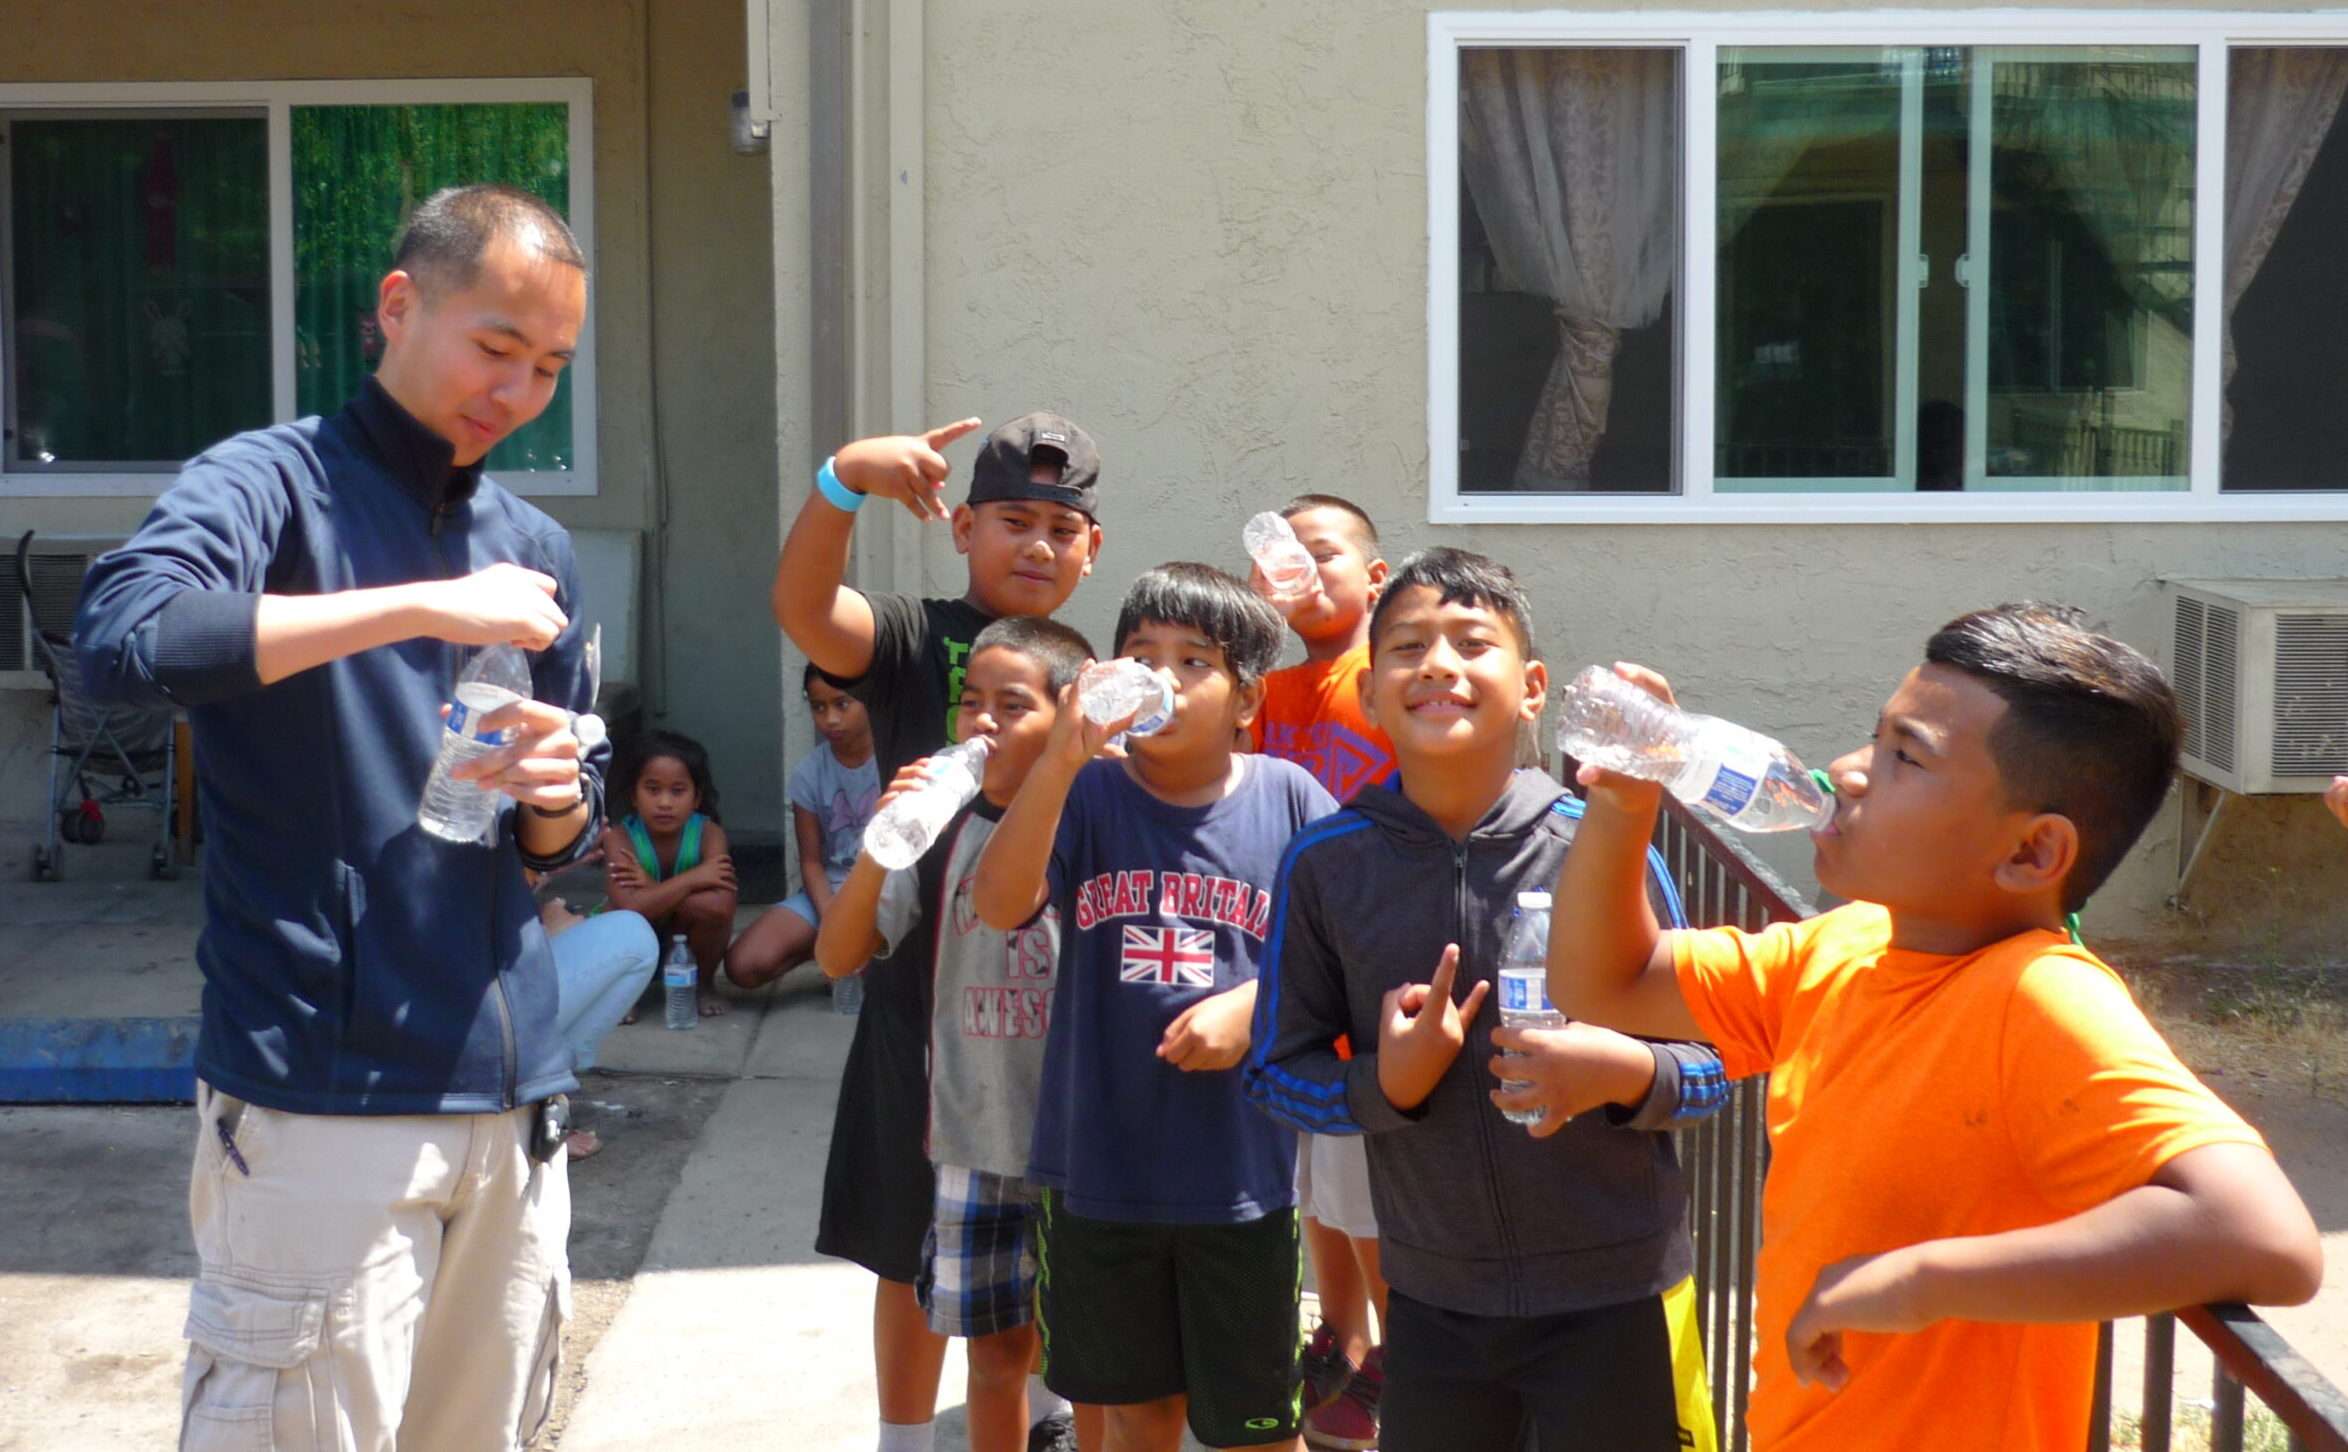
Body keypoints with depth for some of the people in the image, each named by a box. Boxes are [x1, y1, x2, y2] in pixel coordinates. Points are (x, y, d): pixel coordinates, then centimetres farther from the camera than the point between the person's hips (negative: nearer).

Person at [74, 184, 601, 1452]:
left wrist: (557, 795, -2)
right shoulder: (272, 482, -3)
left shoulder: (533, 550, 16)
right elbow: (121, 636, -25)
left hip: (511, 1095, 6)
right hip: (320, 1097, -6)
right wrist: (425, 606, -23)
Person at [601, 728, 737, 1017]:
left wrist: (654, 888, -29)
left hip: (689, 947, 1)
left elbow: (722, 905, -31)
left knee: (714, 904, -31)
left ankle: (703, 985, 0)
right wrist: (692, 879, -33)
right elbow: (629, 907, -38)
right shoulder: (619, 837, -22)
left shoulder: (708, 833, -18)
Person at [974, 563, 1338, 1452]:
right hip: (1100, 1169, 2)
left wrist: (1255, 1002, -17)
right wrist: (1060, 758, -30)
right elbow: (999, 907, -20)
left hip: (1239, 1175, -1)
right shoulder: (1088, 795, -4)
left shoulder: (1288, 800, -5)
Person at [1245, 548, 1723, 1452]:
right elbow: (1276, 1072, 3)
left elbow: (1712, 1067, -3)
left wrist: (1627, 1073, -23)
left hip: (1616, 1300, -1)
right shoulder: (1324, 866, -6)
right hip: (1433, 1303, 2)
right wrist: (1387, 1085, -16)